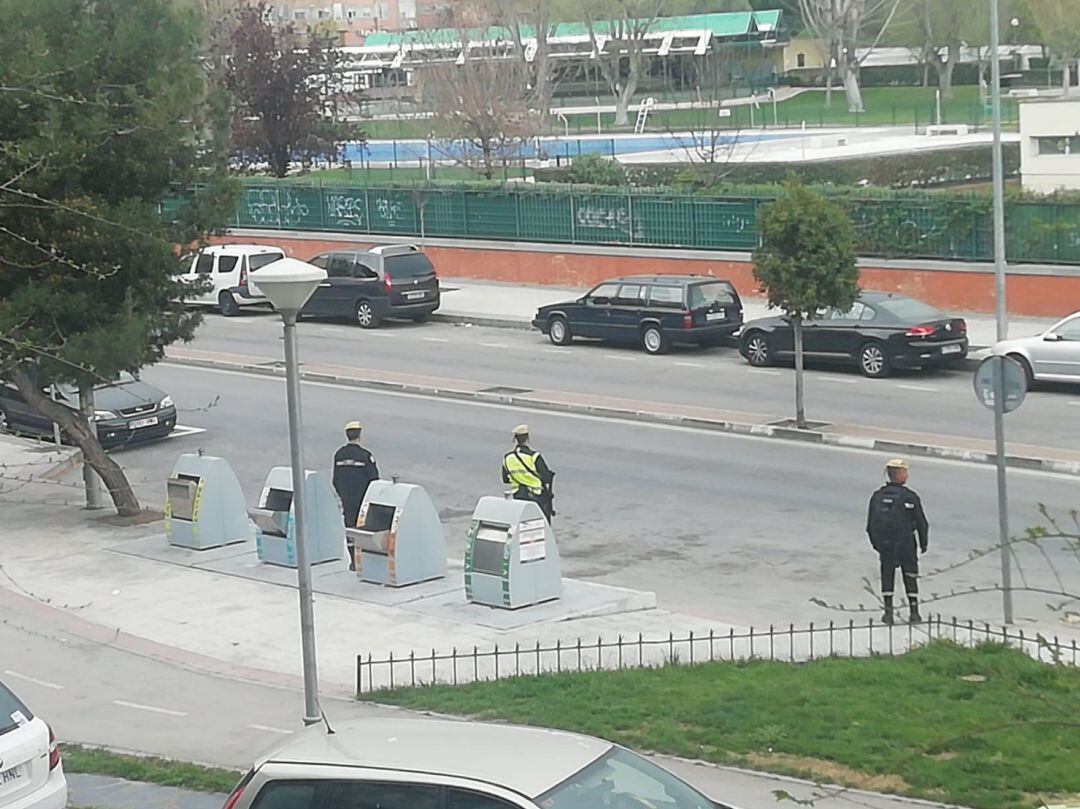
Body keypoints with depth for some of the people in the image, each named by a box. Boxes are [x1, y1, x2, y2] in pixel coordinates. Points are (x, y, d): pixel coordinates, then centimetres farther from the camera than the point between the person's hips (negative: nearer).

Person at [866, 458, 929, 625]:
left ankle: (888, 612, 10)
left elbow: (870, 525, 5)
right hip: (905, 542, -3)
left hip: (884, 543, 3)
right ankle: (914, 612, 12)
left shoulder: (877, 496, 0)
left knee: (887, 575, 12)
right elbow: (921, 523, -7)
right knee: (910, 576, 9)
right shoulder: (909, 497, -11)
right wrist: (924, 543, 5)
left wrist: (876, 543, 16)